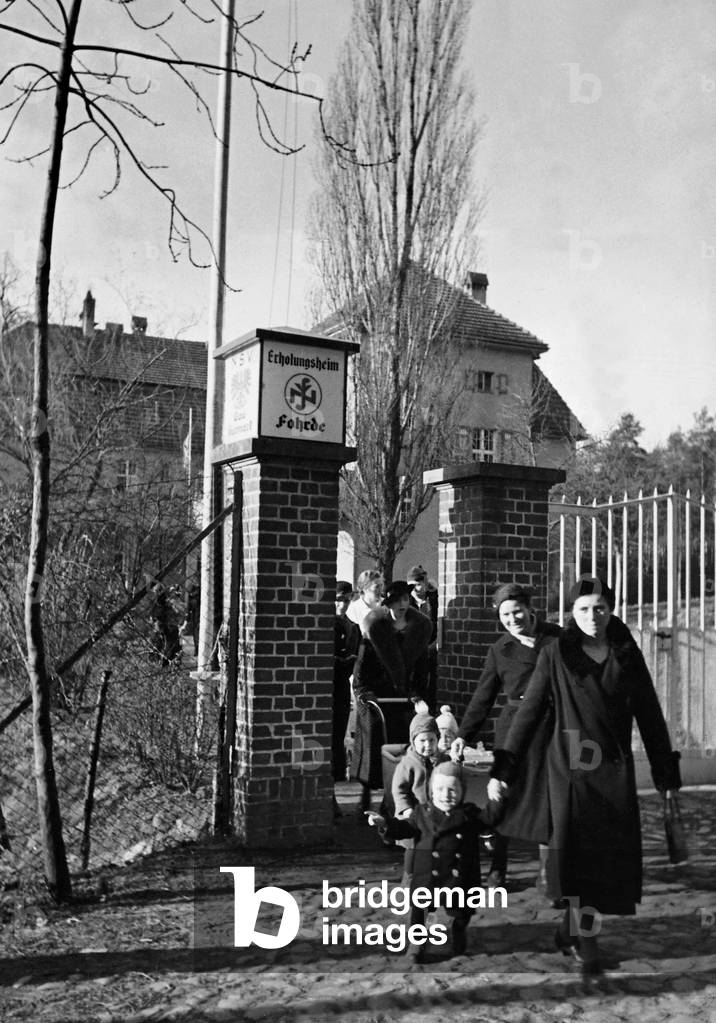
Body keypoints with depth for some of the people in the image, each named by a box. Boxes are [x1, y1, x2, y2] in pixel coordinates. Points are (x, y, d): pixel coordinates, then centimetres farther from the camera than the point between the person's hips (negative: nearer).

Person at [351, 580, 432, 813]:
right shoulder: (374, 623, -10)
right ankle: (365, 797, 9)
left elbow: (421, 665, 3)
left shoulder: (420, 626, -2)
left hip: (403, 695, 3)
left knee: (402, 743, 0)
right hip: (375, 693, -2)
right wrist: (362, 692, -12)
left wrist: (417, 695, -3)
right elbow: (362, 661, -6)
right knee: (371, 740, -2)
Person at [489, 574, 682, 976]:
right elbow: (528, 713, 1)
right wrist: (503, 769, -2)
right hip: (570, 765, -2)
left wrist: (667, 773, 9)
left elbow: (650, 715, 10)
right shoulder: (555, 654, 0)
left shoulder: (628, 655, 6)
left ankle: (573, 928, 17)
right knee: (576, 848, -14)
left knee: (610, 854, 0)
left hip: (615, 769, 3)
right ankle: (585, 937, -4)